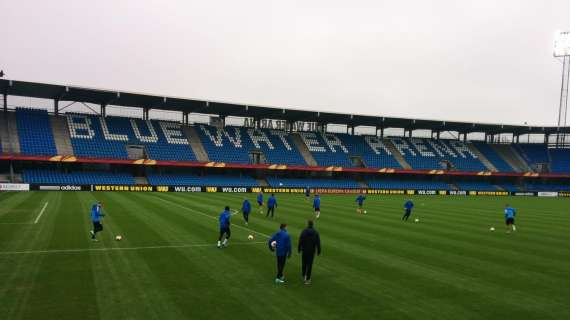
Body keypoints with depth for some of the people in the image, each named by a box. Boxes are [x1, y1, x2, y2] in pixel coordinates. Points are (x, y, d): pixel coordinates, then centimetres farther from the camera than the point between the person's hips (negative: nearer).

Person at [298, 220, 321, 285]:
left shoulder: (304, 231, -9)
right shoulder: (315, 232, -7)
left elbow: (300, 241, -8)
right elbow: (318, 243, -6)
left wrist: (299, 249, 5)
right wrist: (318, 251, 3)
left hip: (304, 250, 0)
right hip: (312, 251, 0)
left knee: (304, 263, 18)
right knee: (309, 265, 3)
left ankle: (304, 276, 31)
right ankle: (307, 279, 0)